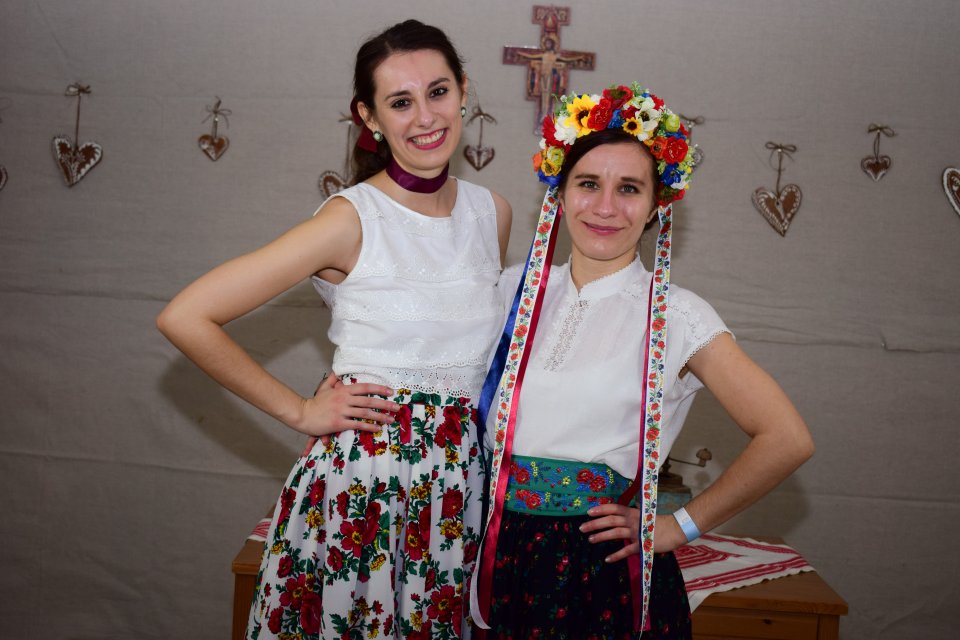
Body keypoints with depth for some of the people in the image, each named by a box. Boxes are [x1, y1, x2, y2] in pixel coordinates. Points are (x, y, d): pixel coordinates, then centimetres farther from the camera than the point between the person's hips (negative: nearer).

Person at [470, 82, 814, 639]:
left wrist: (680, 527, -7)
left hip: (606, 571, -3)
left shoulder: (675, 315, -8)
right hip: (506, 562, 4)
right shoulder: (518, 289, 5)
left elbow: (787, 440, -11)